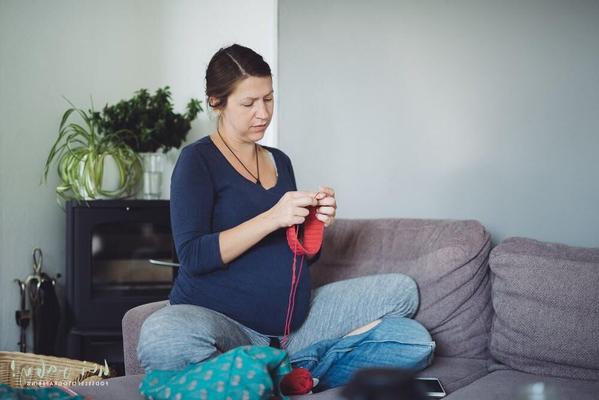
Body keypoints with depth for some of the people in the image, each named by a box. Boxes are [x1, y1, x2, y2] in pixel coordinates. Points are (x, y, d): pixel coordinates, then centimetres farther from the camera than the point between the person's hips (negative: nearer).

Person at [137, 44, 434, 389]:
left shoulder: (280, 161, 15)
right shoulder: (198, 160, -4)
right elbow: (192, 256, -15)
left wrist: (319, 223, -3)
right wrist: (272, 218, -22)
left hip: (293, 319, 6)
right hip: (218, 318, -6)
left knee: (403, 291, -1)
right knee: (162, 337, -39)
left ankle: (306, 361, -14)